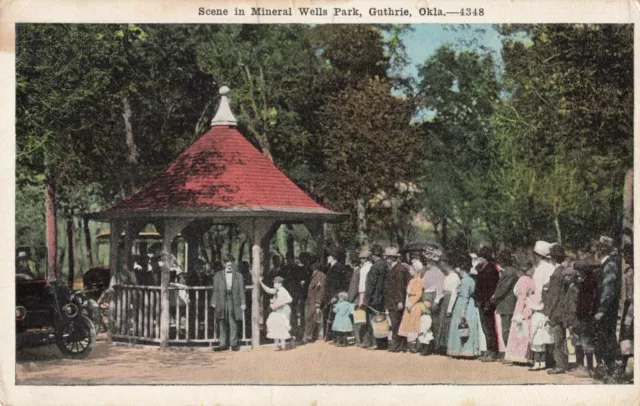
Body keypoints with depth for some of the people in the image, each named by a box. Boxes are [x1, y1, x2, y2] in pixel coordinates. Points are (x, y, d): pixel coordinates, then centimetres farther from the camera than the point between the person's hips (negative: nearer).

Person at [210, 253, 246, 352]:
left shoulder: (238, 276, 10)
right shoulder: (218, 276, 10)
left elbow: (241, 291, 7)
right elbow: (215, 290, 8)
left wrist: (242, 303, 2)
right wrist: (214, 302, 1)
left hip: (234, 303, -1)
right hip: (222, 303, 1)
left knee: (233, 324, -1)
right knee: (222, 324, 0)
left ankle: (234, 344, 5)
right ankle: (223, 344, 4)